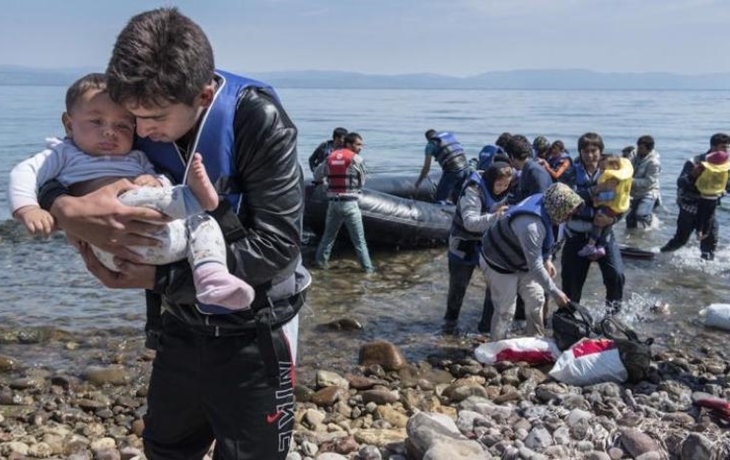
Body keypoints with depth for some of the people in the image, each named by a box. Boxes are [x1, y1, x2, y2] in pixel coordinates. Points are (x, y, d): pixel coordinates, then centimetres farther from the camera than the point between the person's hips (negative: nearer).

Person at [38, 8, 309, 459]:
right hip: (183, 322, 5)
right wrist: (69, 210, -31)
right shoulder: (139, 120, -12)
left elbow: (277, 244, -29)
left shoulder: (259, 121, -25)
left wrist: (160, 278, -30)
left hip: (254, 331, -5)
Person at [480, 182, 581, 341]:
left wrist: (547, 260, 7)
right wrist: (555, 293, -32)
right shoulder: (531, 225, -41)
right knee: (505, 310, -4)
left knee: (536, 300, 13)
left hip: (521, 261, 9)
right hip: (500, 263, -9)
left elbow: (546, 240, 8)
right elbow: (535, 267, -38)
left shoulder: (544, 203, -14)